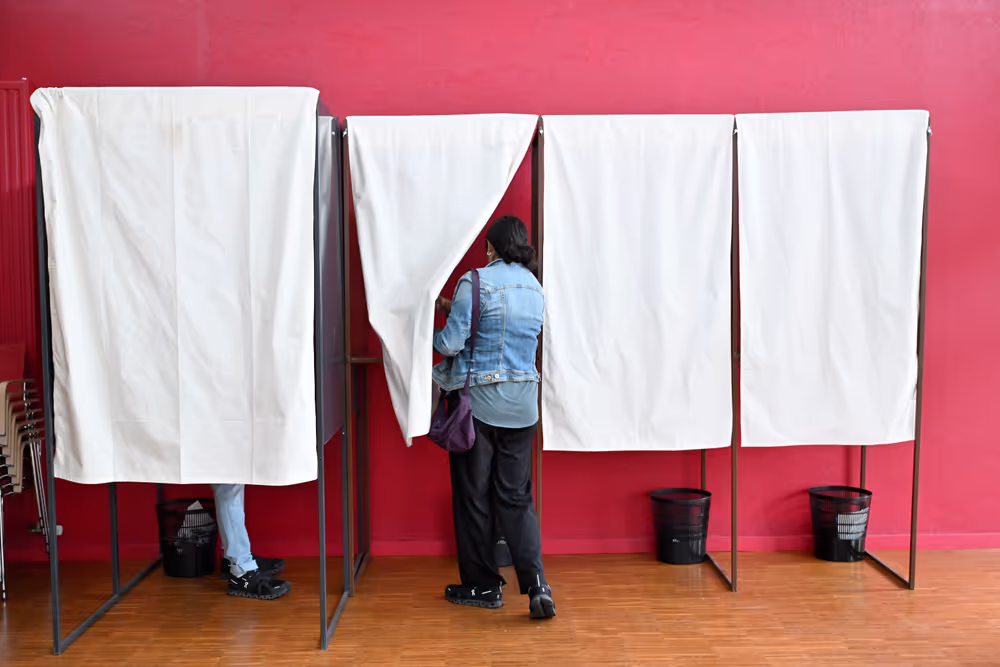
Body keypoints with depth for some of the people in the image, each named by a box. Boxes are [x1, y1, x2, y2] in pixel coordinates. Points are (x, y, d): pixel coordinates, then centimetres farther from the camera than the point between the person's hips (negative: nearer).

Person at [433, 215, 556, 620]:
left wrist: (432, 335, 8)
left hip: (479, 401, -5)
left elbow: (452, 342, -15)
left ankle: (483, 586, 19)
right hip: (522, 404, 5)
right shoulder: (535, 288, 9)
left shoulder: (476, 282, -12)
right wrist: (453, 309, 25)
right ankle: (537, 584, -1)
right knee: (516, 496, 11)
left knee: (473, 495, 8)